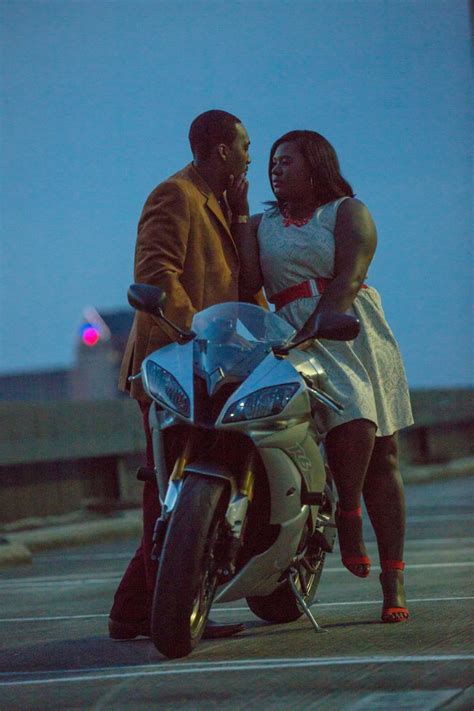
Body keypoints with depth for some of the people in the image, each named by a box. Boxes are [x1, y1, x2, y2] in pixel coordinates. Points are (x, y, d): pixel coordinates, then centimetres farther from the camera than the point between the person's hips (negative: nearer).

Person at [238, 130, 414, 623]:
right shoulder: (261, 226, 21)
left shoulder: (348, 212, 9)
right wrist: (238, 211, 0)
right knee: (354, 423, -29)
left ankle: (393, 586, -6)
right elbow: (249, 282, 2)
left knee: (381, 455, -6)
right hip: (297, 341, 1)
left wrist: (314, 327, -21)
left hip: (356, 334, -1)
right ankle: (347, 514, -7)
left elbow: (349, 277, -9)